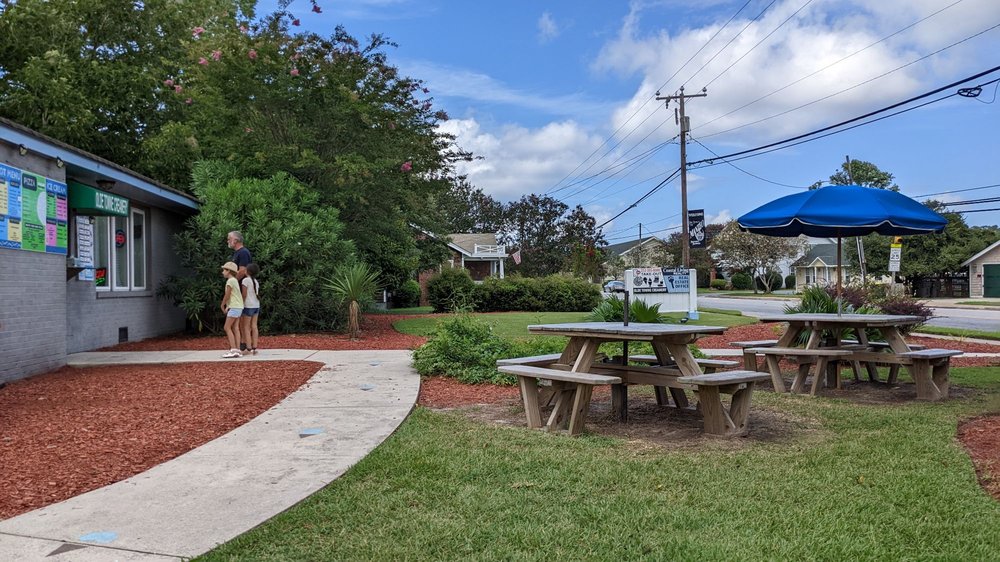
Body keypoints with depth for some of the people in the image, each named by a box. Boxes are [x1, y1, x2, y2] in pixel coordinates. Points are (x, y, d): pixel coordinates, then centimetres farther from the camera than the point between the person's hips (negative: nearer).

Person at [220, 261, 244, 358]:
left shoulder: (230, 281, -10)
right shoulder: (235, 280, 17)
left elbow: (227, 295, -11)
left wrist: (222, 305, 2)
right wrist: (227, 306, 14)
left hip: (234, 307, -9)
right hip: (239, 307, 9)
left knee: (227, 327, -7)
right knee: (235, 328, 5)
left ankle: (233, 350, -12)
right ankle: (237, 350, 0)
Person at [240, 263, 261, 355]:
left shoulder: (246, 280, -10)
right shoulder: (256, 281, 10)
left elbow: (244, 295, -12)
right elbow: (257, 294, 10)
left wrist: (241, 305, -4)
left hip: (248, 306, -6)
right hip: (256, 305, 6)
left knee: (246, 327, -1)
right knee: (254, 326, 7)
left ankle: (249, 349, -6)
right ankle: (254, 348, 6)